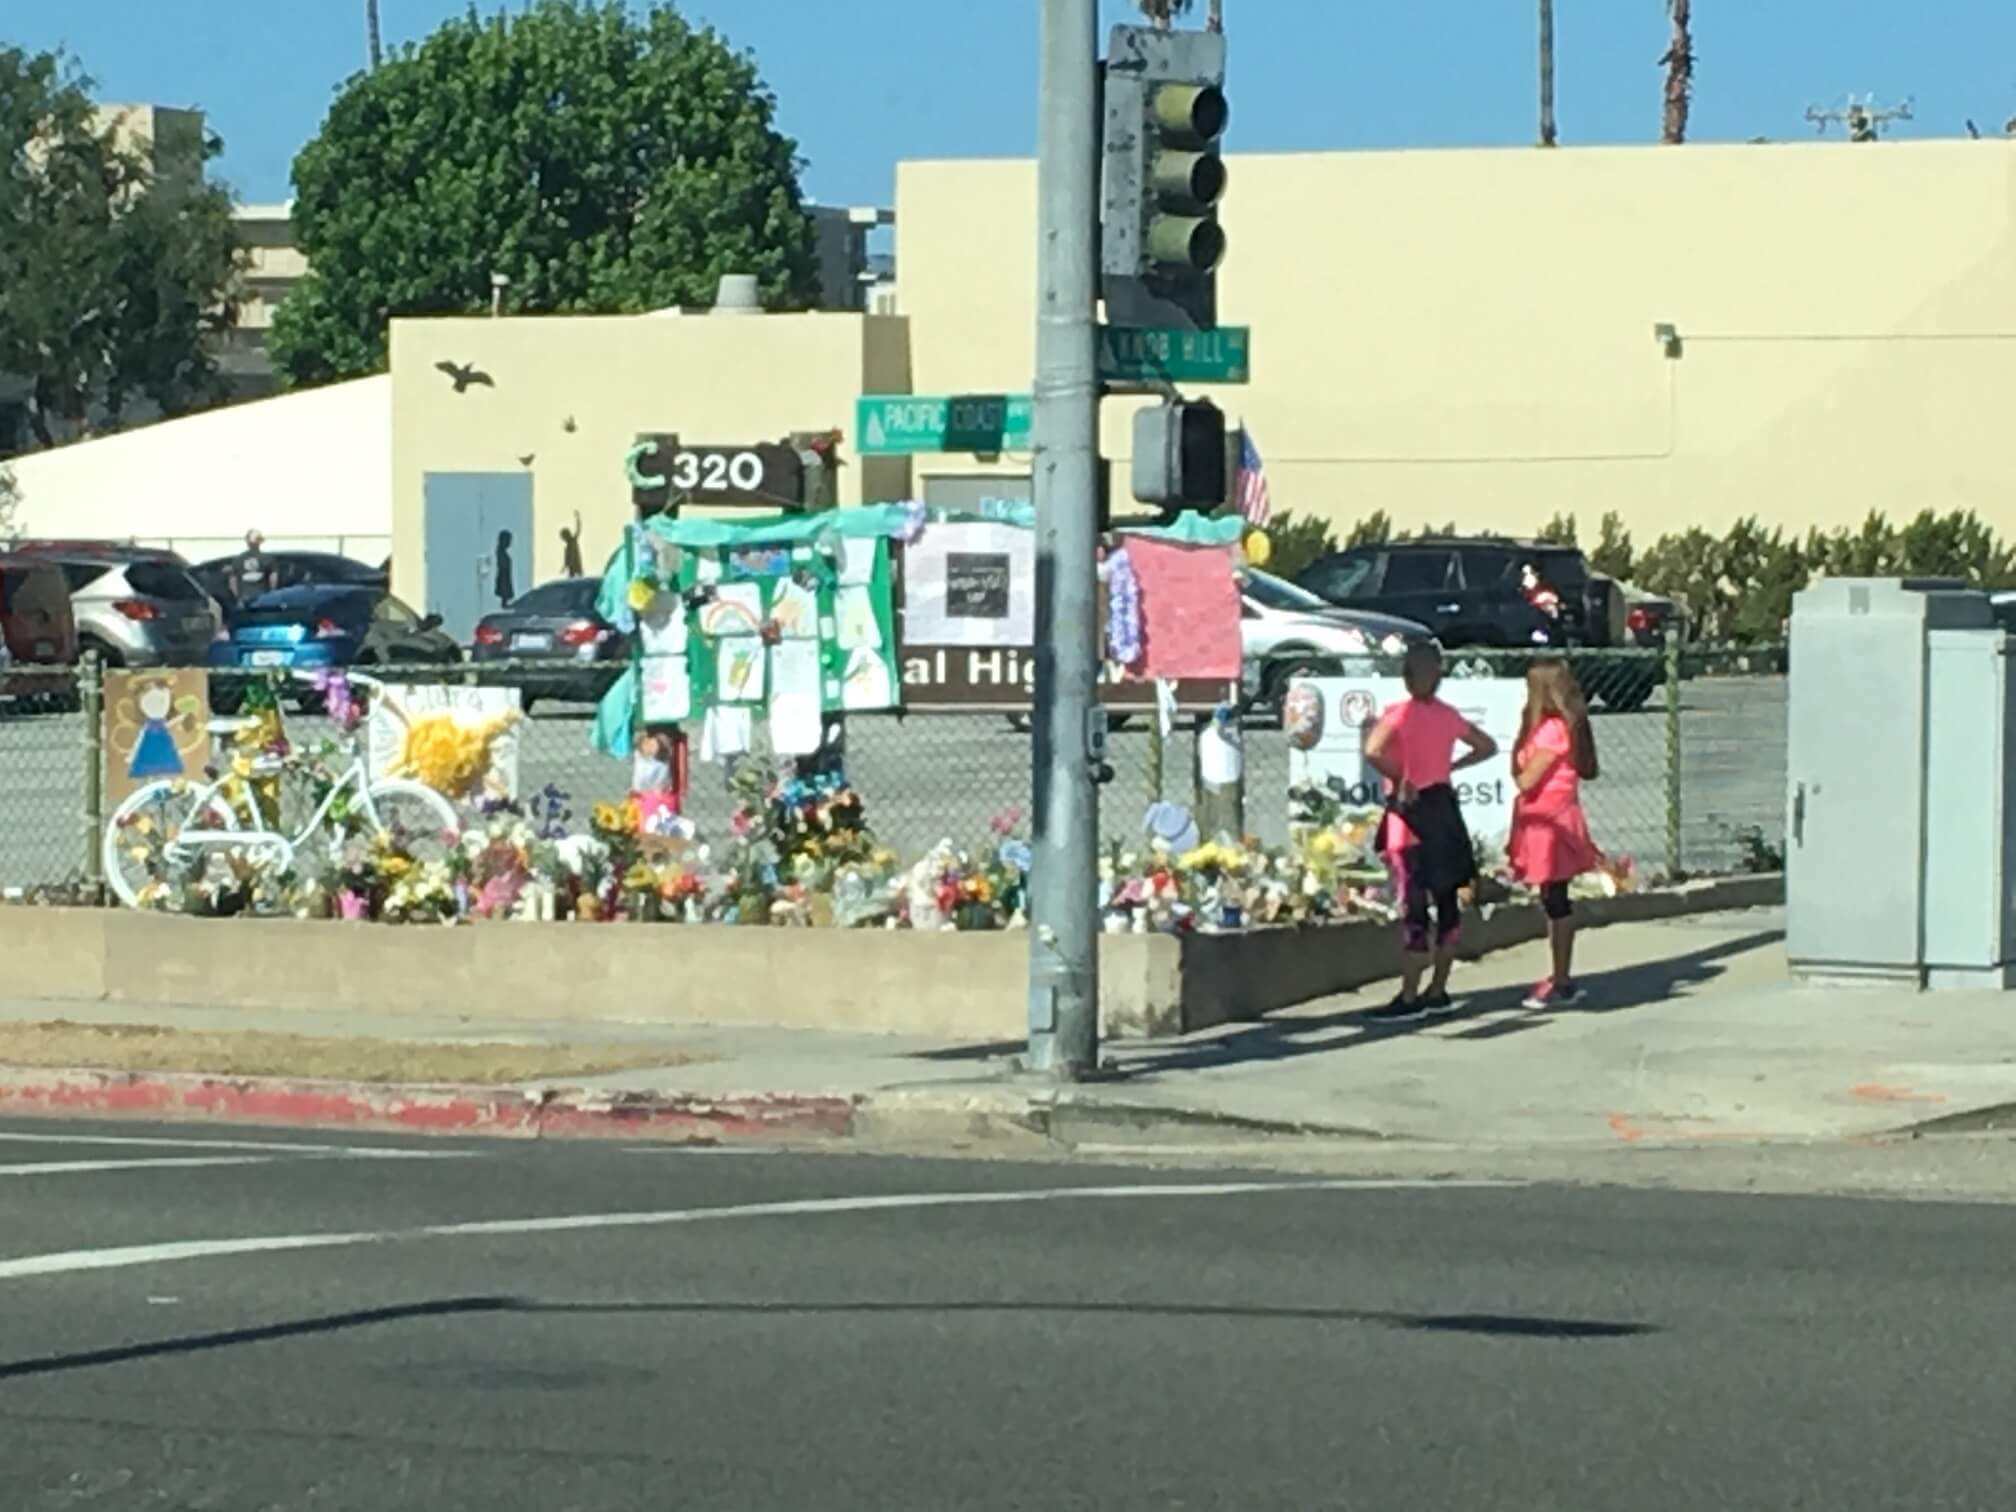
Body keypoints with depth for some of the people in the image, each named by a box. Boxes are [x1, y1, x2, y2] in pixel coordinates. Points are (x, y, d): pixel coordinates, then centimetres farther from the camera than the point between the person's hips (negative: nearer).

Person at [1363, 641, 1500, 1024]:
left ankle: (1409, 999, -5)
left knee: (1413, 906, -6)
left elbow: (1373, 751, -29)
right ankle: (1438, 991, 17)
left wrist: (1399, 781, -17)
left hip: (1412, 810, -6)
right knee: (1446, 900, 10)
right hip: (1444, 808, 6)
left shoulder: (1400, 714, -13)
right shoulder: (1448, 715, 6)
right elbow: (1487, 747, 20)